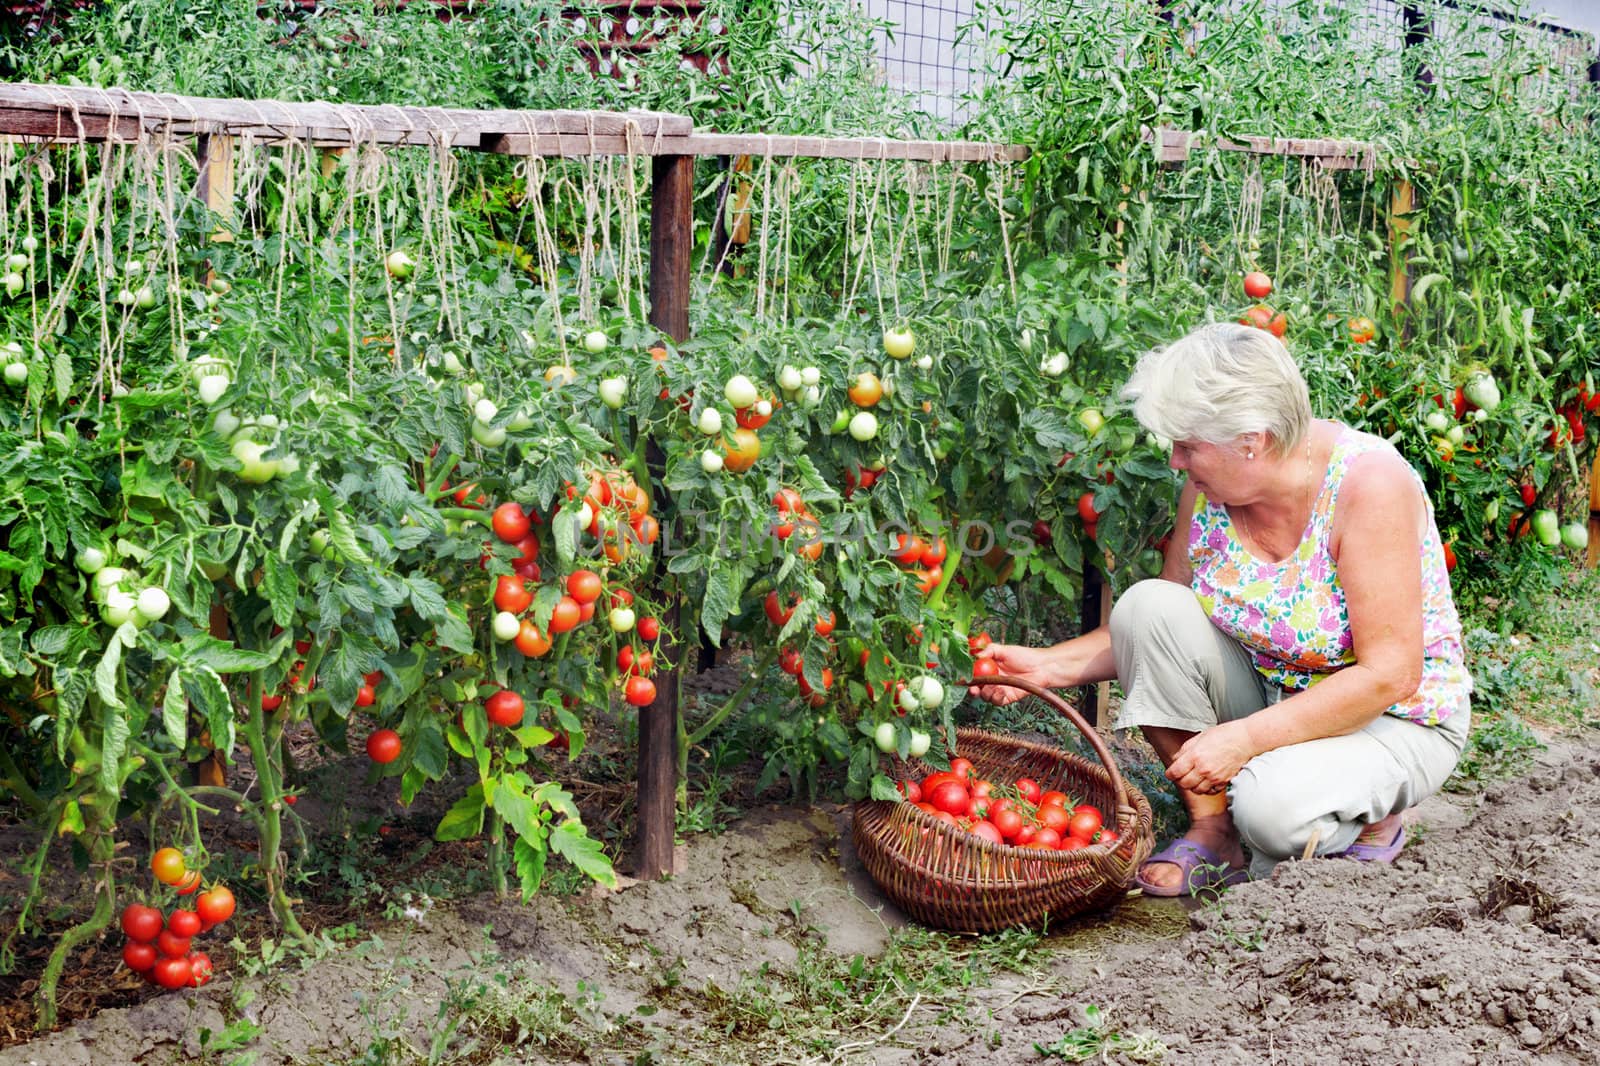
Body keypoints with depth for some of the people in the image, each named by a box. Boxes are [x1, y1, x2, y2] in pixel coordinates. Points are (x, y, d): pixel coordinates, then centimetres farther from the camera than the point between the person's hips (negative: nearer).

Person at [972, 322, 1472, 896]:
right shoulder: (1211, 485, -8)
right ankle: (1211, 829, -8)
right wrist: (1047, 666, -10)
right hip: (1267, 697, 6)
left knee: (1275, 809, -35)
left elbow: (1390, 674, -28)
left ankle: (1369, 817, 2)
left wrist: (1243, 738, -31)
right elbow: (1161, 632, 4)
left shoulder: (1368, 482, -26)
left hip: (1394, 720, -6)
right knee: (1146, 604, -19)